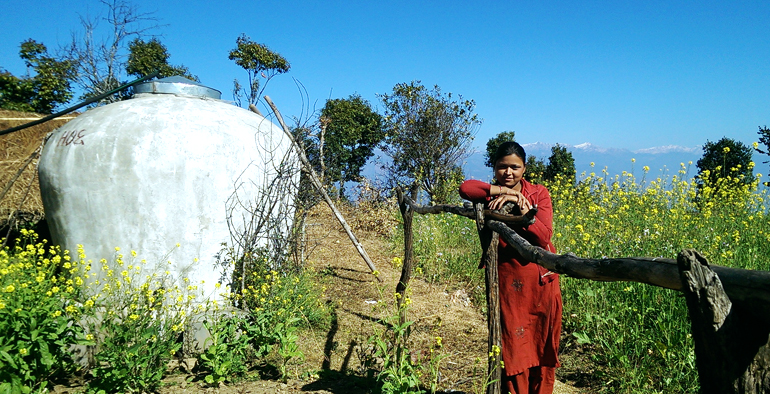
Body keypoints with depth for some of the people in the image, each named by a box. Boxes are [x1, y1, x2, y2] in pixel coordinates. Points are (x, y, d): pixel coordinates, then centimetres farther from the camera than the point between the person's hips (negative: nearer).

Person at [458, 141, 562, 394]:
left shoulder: (539, 193, 2)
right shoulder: (490, 196, -1)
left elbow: (544, 236, -11)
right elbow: (465, 188, -25)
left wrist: (522, 205, -21)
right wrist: (503, 190, -21)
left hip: (542, 280, 2)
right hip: (508, 282, -2)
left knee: (544, 347, 12)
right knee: (513, 349, 5)